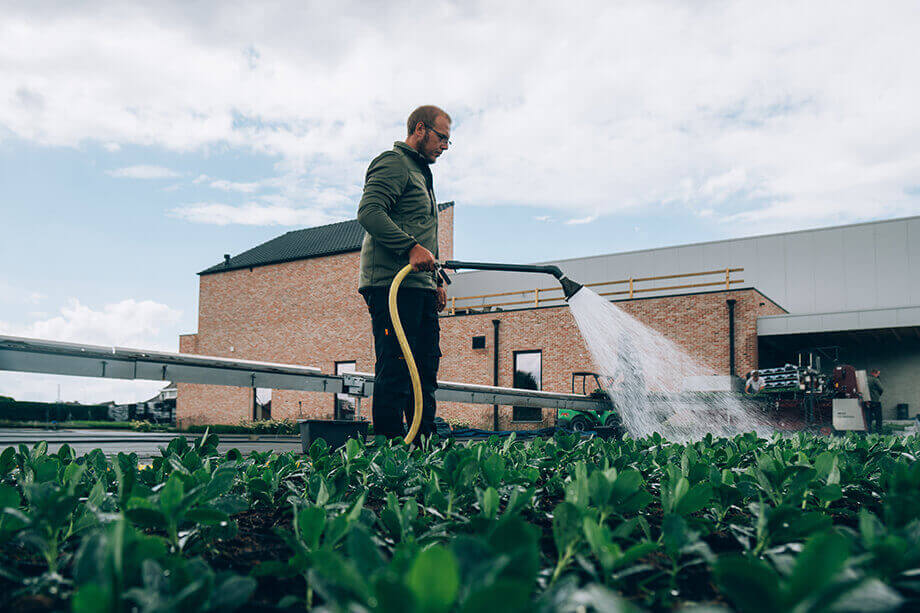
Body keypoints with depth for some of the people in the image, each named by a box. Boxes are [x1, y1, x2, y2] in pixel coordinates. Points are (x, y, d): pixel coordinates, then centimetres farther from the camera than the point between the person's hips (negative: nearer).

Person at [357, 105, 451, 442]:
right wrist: (411, 247, -26)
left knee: (426, 369, 8)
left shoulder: (420, 173, 29)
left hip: (420, 287, 10)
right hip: (393, 284, -10)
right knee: (395, 370, -10)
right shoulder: (393, 164, -3)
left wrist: (436, 281, 21)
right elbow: (369, 211, -19)